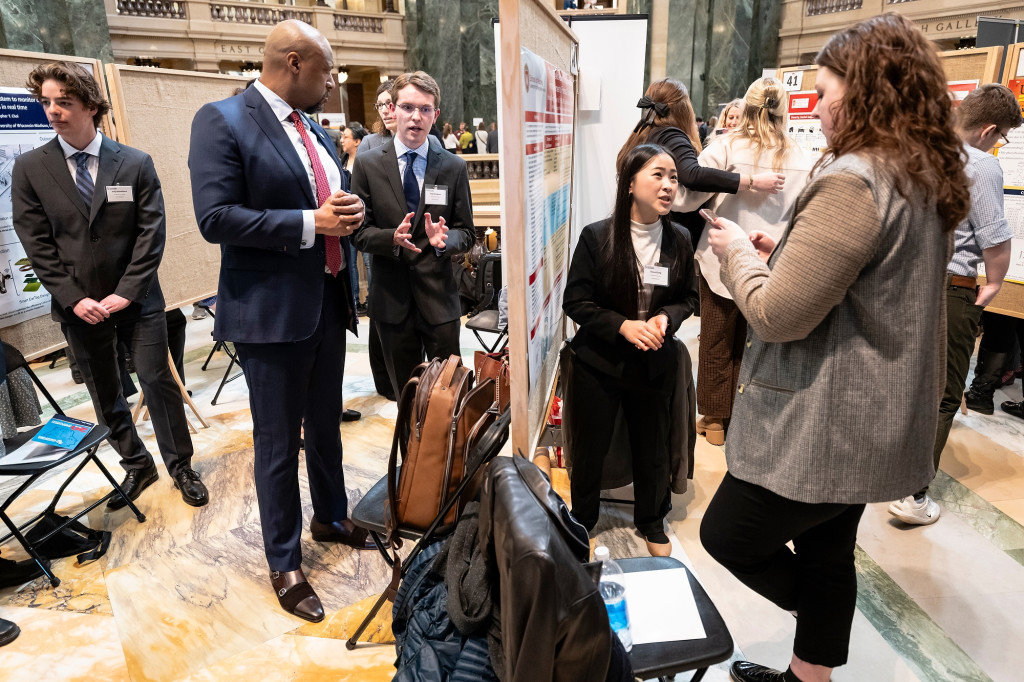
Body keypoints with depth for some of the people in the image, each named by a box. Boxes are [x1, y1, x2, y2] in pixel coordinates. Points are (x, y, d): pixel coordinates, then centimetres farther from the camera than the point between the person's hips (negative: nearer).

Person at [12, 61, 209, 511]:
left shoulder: (136, 163, -3)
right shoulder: (30, 168, 0)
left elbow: (152, 233, -7)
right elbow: (36, 243, -1)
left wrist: (125, 293, -12)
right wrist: (74, 299, -10)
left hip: (137, 299, -2)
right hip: (79, 304, 2)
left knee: (157, 380, 1)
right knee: (105, 395, 12)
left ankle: (180, 466, 18)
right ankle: (136, 466, 29)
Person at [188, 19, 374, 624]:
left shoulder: (316, 129, 13)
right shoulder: (222, 121, -10)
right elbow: (215, 218, -19)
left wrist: (348, 214, -2)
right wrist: (310, 223, -22)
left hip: (328, 300, 8)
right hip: (272, 310, -7)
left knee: (326, 423, 21)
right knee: (279, 441, 5)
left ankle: (332, 517, 43)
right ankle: (285, 565, 23)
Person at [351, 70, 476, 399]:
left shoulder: (454, 167, 4)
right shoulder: (367, 164, 2)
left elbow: (466, 232, 4)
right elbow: (359, 230, 0)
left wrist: (445, 240, -19)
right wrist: (392, 238, -21)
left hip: (439, 297, 0)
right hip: (391, 298, 0)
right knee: (405, 394, 15)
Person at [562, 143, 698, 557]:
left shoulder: (678, 241, -4)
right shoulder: (597, 237, -12)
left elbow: (689, 298, 7)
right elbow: (575, 302, -9)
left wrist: (665, 318, -14)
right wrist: (623, 325, -22)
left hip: (655, 364, 3)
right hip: (600, 362, -2)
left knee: (652, 445, 15)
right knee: (591, 445, 11)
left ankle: (652, 522, 40)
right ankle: (582, 519, 36)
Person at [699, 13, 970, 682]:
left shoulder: (852, 181, -24)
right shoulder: (929, 178, 8)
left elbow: (778, 314, -24)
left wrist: (738, 251, -7)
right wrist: (785, 250, 8)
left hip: (823, 427, -10)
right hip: (874, 419, 10)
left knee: (725, 536, 9)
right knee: (827, 553, 22)